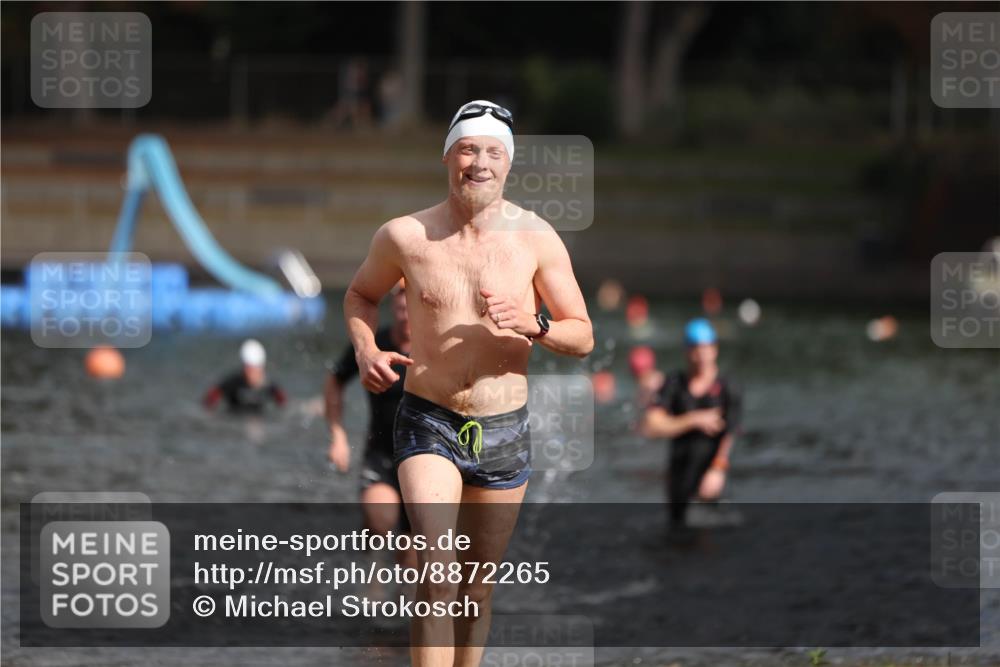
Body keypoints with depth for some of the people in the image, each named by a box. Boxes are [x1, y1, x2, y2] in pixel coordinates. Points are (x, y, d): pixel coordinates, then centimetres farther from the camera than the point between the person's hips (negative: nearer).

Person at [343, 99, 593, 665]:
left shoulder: (536, 238, -5)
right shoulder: (404, 236, -5)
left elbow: (583, 338, -1)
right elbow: (361, 294, 16)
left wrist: (532, 326, -22)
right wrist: (366, 351, -4)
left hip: (504, 431, 2)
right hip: (429, 425, -2)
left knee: (477, 589, 14)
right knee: (438, 578, -20)